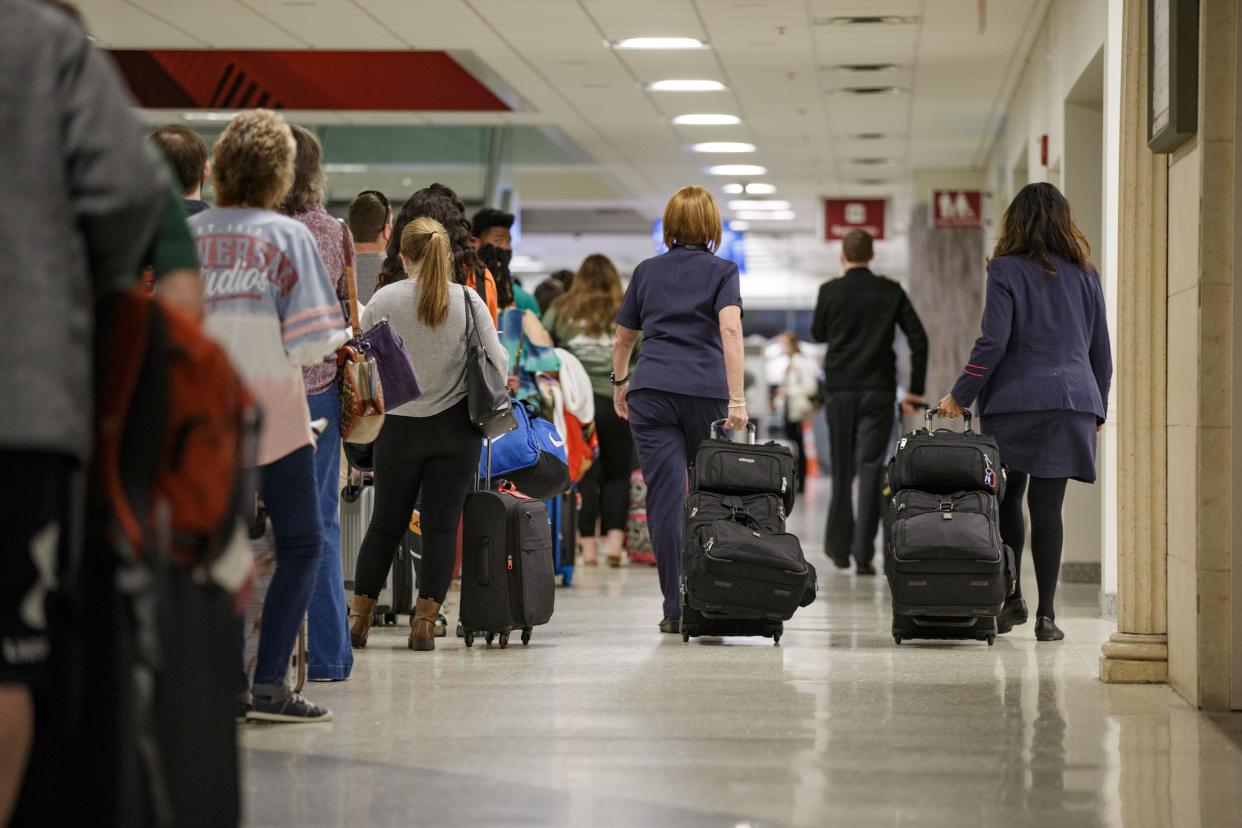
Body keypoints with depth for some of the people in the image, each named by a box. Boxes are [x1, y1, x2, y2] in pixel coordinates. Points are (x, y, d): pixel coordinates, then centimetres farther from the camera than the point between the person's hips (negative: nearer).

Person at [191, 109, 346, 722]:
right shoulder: (288, 236, -8)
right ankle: (269, 685, -6)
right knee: (301, 544, 4)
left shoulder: (185, 236, 3)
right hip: (270, 409, -4)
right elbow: (310, 342, -13)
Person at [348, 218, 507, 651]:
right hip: (456, 428, 0)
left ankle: (359, 615, 19)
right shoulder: (468, 301, -4)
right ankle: (425, 621, 1)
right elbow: (498, 362, -2)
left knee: (386, 522, 13)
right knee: (442, 525, 4)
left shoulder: (385, 300, -6)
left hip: (400, 427, 0)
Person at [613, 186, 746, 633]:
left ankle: (676, 608, -9)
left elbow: (624, 336, 21)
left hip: (652, 390, 1)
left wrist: (619, 383, 37)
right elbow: (730, 330, -11)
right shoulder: (722, 271, 4)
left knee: (665, 496, -3)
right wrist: (737, 397, -15)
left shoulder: (646, 271, 13)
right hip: (707, 391, -1)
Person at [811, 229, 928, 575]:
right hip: (879, 391, 0)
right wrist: (915, 391, 2)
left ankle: (839, 547, 20)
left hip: (840, 390, 0)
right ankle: (863, 553, -12)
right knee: (871, 470, -3)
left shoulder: (830, 291, -3)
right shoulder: (891, 291, 0)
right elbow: (919, 340, -2)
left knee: (842, 470, 12)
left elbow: (818, 334, 11)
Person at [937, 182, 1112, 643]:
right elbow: (1101, 348, 13)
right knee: (1047, 505, 0)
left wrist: (960, 396, 0)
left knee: (1006, 499, 11)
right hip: (1072, 400, 3)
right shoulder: (1084, 273, 11)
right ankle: (1046, 614, -5)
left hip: (1015, 399, -3)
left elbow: (993, 342, -9)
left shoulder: (1006, 269, -2)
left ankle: (1011, 598, 9)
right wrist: (1098, 409, 23)